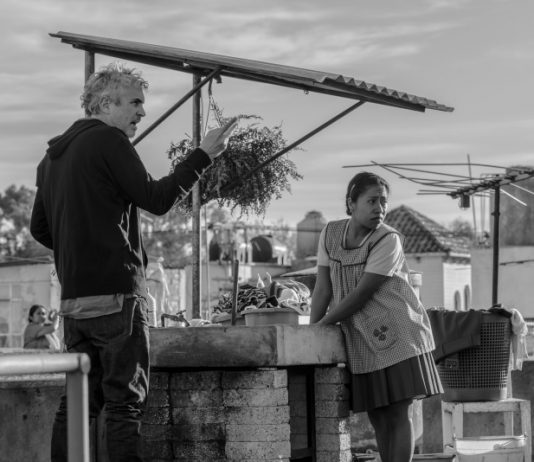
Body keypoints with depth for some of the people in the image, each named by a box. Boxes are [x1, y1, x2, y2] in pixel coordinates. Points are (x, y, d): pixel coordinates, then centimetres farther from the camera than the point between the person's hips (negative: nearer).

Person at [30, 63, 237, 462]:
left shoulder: (54, 154, 17)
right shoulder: (108, 141, -8)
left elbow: (40, 229, 21)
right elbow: (157, 199, -12)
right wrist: (204, 155, -7)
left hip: (73, 298, 8)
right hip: (116, 293, -8)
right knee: (125, 401, -5)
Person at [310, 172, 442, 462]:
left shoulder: (388, 240, -14)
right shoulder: (331, 233, 2)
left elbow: (361, 294, -17)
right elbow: (323, 289, 3)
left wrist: (321, 326, -13)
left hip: (397, 335, -5)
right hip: (361, 340, 5)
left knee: (400, 414, -7)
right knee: (377, 418, 7)